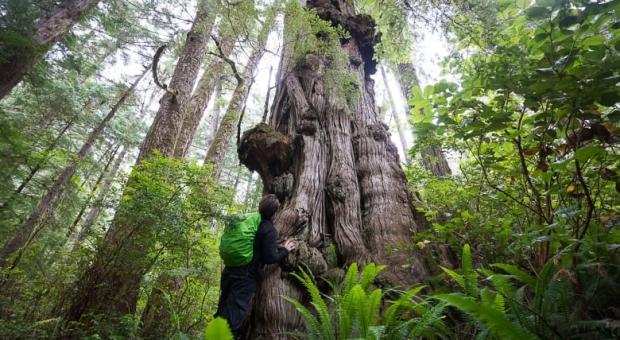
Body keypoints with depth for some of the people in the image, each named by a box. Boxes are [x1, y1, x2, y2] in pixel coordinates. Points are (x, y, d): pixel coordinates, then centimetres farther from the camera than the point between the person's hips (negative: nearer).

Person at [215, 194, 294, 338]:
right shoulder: (269, 230, -14)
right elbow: (270, 258, -15)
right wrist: (284, 250, 3)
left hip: (229, 271, 8)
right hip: (245, 277, -8)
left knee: (223, 309, 21)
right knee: (234, 315, 0)